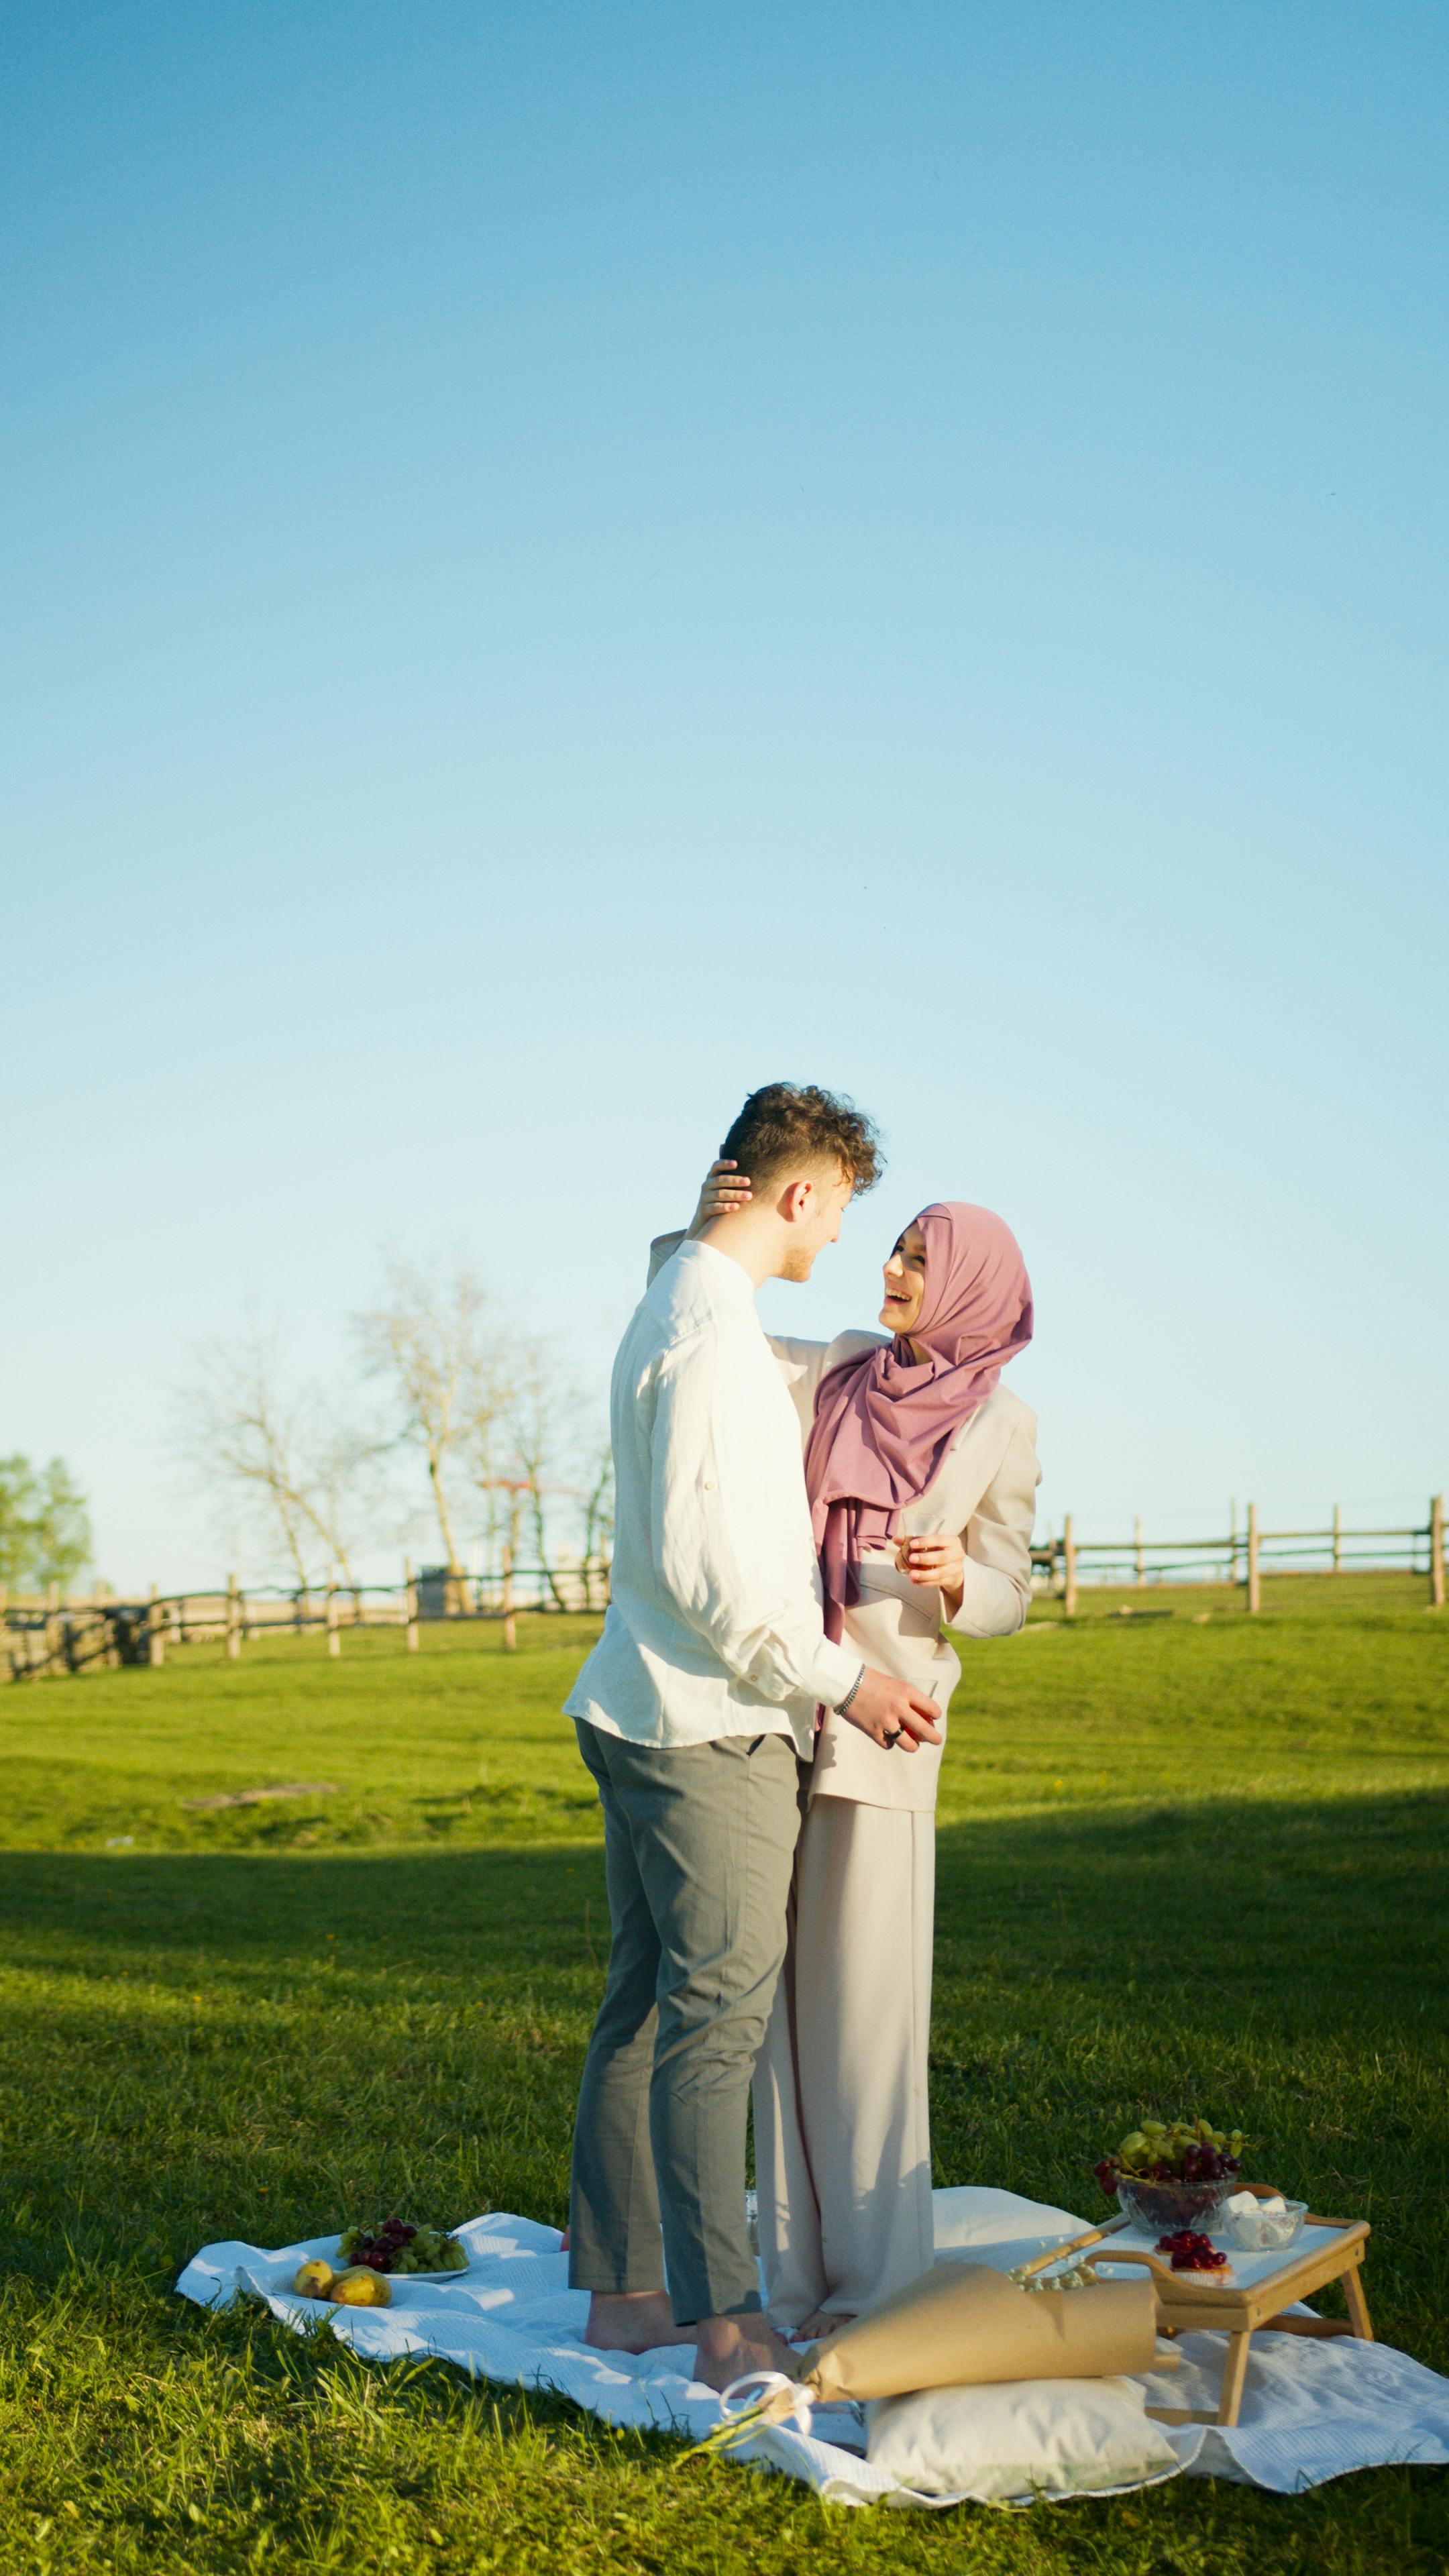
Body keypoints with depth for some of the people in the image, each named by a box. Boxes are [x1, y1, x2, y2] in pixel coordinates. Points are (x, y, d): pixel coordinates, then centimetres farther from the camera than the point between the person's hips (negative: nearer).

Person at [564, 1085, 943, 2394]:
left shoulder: (678, 1306, 15)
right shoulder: (712, 1329, -17)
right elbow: (698, 1563, -22)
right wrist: (838, 1677, -15)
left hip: (641, 1718, 10)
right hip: (711, 1731, -10)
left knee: (645, 2007, 14)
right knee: (717, 2017, -6)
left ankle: (623, 2287, 23)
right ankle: (727, 2325, 0)